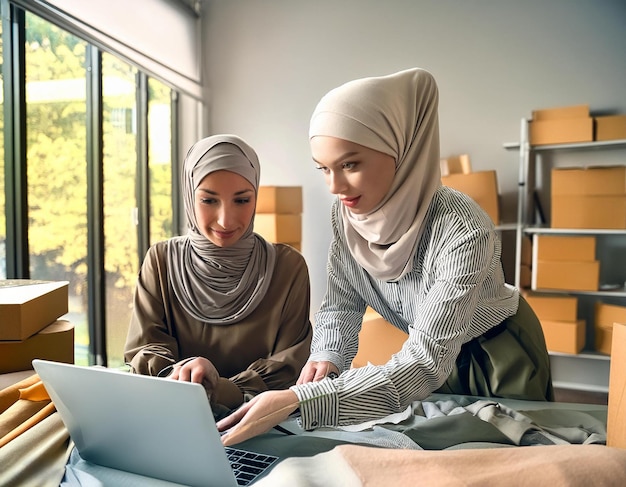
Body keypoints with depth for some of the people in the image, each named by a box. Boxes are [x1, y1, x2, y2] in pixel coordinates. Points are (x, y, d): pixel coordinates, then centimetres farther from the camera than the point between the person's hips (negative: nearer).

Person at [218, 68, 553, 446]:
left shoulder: (464, 231, -37)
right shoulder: (347, 213, -18)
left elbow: (427, 363, -39)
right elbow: (341, 304, -9)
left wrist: (300, 401, -48)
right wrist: (327, 358, -30)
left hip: (498, 354, -4)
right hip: (433, 352, 4)